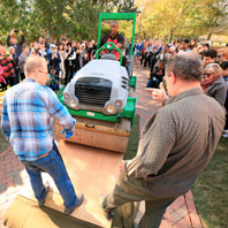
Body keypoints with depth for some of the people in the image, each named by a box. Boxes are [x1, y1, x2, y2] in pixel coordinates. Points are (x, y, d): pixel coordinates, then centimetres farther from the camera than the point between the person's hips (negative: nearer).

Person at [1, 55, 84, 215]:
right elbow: (66, 119, -14)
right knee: (61, 177, 21)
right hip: (43, 150, -5)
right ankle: (71, 203, 44)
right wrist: (70, 128, 10)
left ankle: (41, 197, 61)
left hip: (21, 151, 6)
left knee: (33, 173, 37)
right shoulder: (45, 93, -20)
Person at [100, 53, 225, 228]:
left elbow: (147, 165, -36)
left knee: (119, 193, 29)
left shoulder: (168, 114, -40)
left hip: (149, 183, -4)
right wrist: (166, 101, 7)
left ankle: (108, 207, 61)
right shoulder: (217, 109, -14)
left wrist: (127, 167, -16)